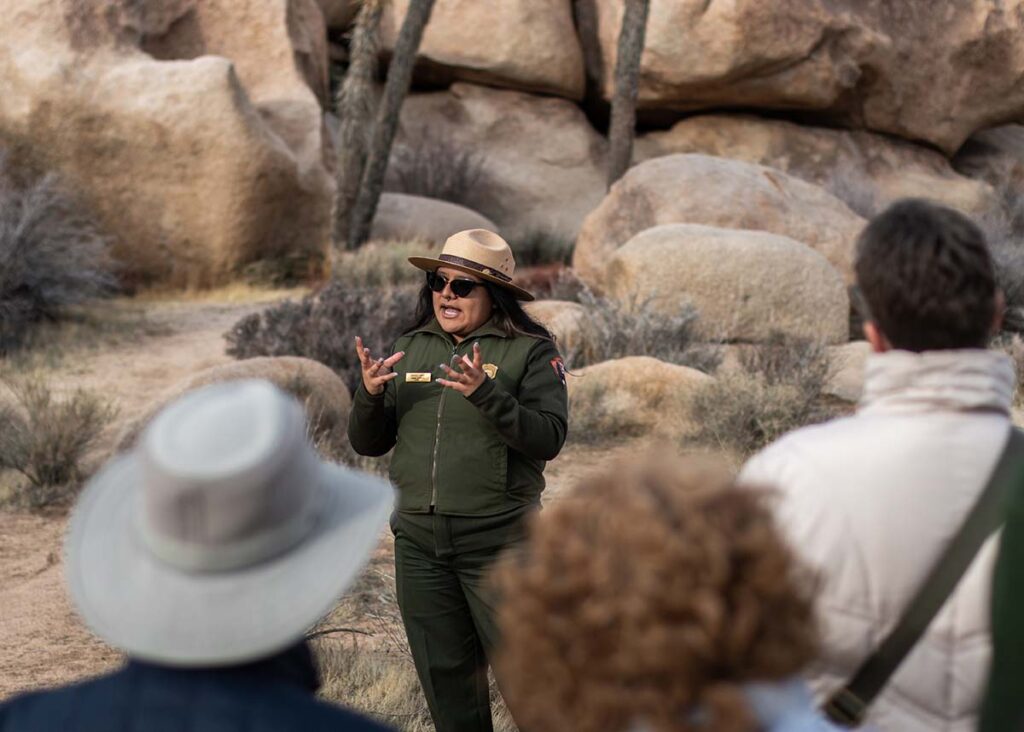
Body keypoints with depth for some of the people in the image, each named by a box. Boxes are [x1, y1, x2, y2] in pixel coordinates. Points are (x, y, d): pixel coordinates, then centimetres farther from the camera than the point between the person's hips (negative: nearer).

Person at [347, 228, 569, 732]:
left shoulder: (531, 352, -4)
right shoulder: (410, 349, 11)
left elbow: (548, 439, -16)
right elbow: (367, 444, 11)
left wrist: (485, 393, -27)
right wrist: (370, 394, -9)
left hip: (498, 542, -5)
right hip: (419, 542, 5)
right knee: (444, 675, 14)